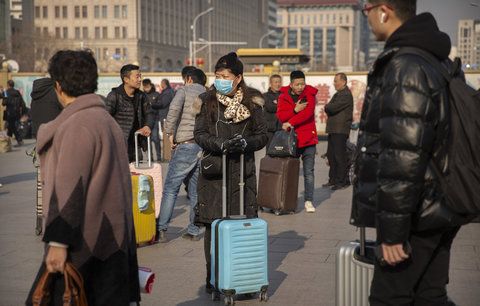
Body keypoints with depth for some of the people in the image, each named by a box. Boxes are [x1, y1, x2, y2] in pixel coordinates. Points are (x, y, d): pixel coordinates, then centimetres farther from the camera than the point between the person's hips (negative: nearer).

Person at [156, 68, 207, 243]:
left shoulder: (184, 90, 5)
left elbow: (174, 110, -12)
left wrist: (170, 133, -3)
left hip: (187, 143, -5)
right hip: (206, 146, 5)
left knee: (171, 187, -2)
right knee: (196, 191, 12)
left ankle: (161, 229, -6)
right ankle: (194, 231, 13)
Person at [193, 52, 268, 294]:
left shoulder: (251, 102, 6)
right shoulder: (207, 101, 5)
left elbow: (263, 135, 7)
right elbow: (199, 134, 1)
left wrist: (245, 142, -13)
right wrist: (221, 144, -16)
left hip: (242, 171, 1)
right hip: (214, 171, 0)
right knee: (213, 226, -1)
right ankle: (213, 277, 11)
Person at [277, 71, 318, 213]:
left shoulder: (309, 94, 1)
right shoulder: (283, 96, 4)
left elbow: (308, 112, -15)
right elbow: (280, 116, -7)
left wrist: (291, 123, -21)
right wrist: (295, 110, -21)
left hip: (308, 138, -1)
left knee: (309, 172, -1)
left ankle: (309, 201, 3)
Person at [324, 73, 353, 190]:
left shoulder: (346, 95, -12)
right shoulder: (338, 94, 21)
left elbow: (332, 108, -20)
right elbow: (329, 108, 17)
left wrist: (327, 106, -1)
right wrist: (329, 107, -3)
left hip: (340, 130, -10)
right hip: (333, 129, 10)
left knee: (339, 155, -7)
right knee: (331, 154, 13)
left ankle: (342, 181, -2)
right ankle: (333, 179, 21)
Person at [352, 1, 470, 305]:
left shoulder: (405, 67, -18)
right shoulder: (441, 62, 13)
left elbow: (402, 154, -24)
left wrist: (392, 229, -21)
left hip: (416, 215, -9)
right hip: (438, 210, 9)